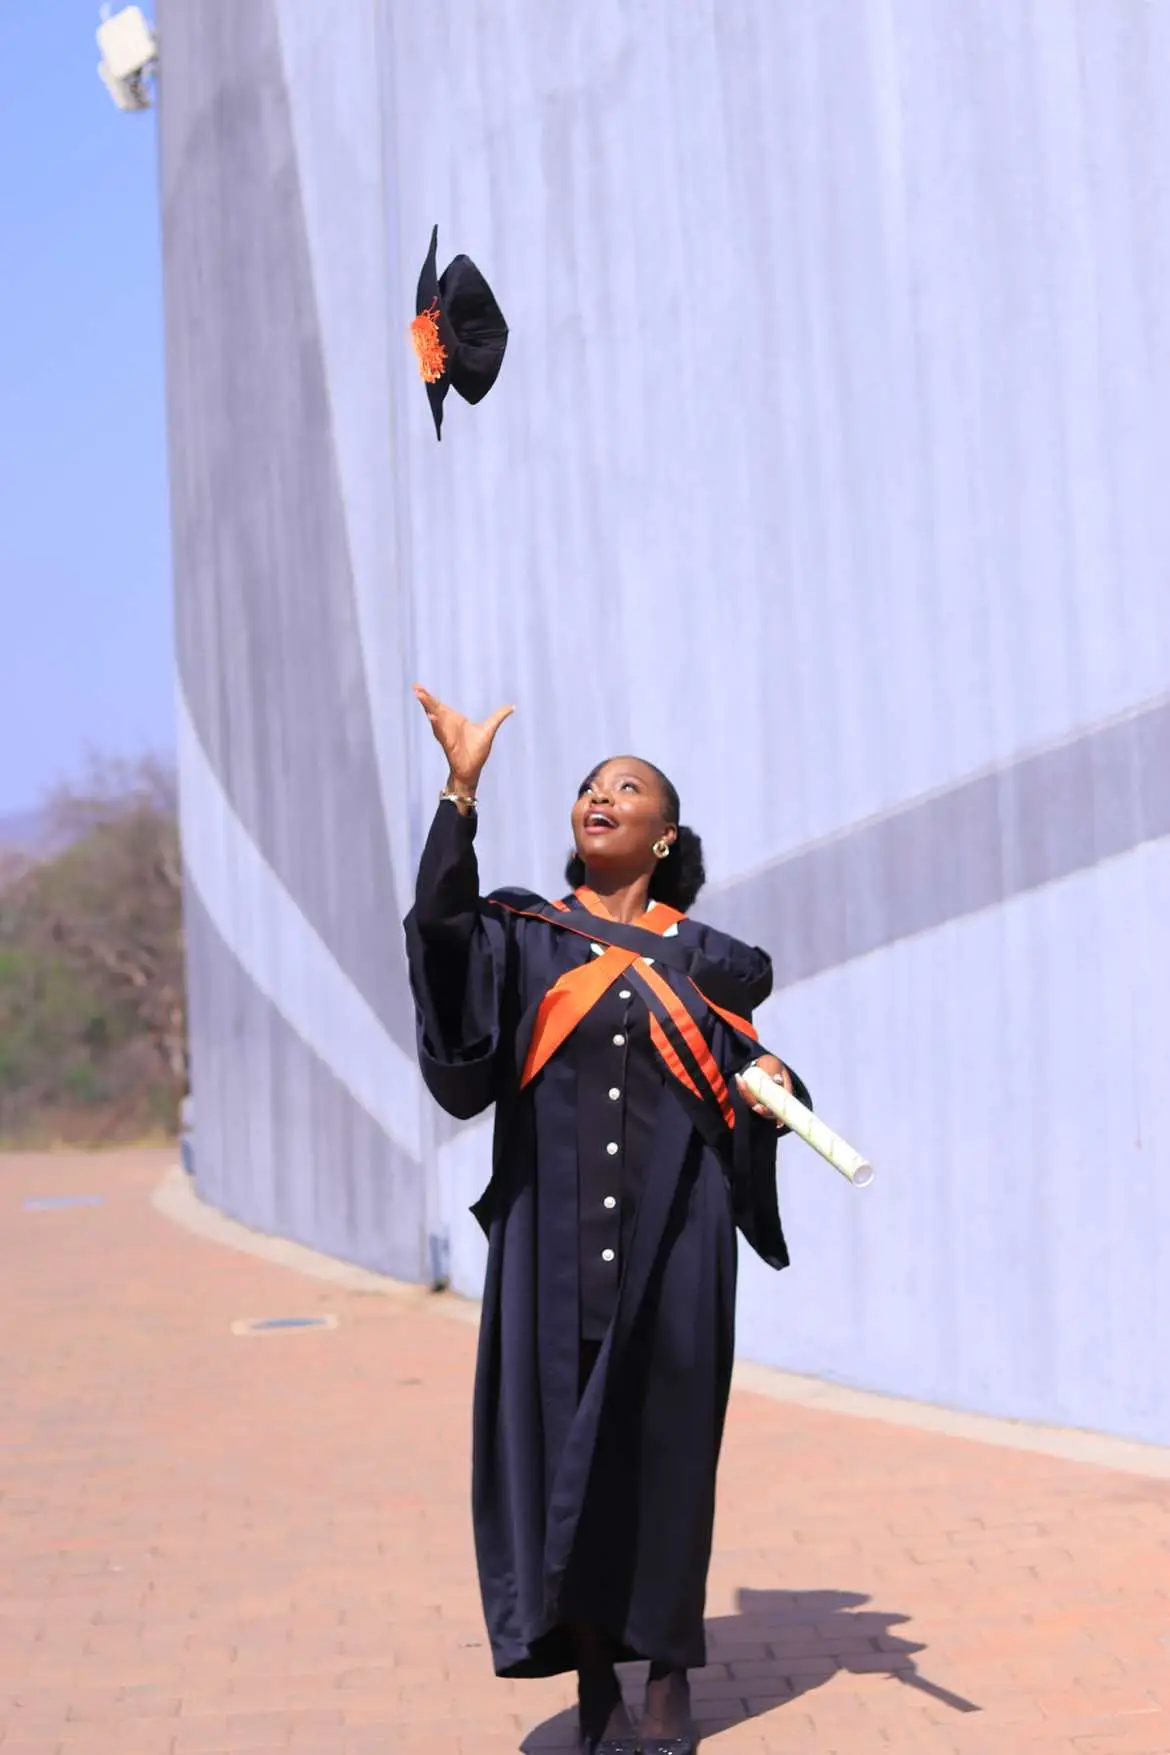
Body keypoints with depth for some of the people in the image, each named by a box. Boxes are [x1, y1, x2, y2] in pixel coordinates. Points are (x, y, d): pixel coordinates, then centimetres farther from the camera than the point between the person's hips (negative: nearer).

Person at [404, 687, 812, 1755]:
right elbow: (440, 921, -13)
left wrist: (773, 1087, -4)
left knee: (663, 1444, 2)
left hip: (671, 1235, 0)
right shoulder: (520, 933, 9)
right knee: (555, 1437, -2)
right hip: (553, 1232, 0)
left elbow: (747, 1073, 18)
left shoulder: (704, 960, 12)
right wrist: (462, 787, -19)